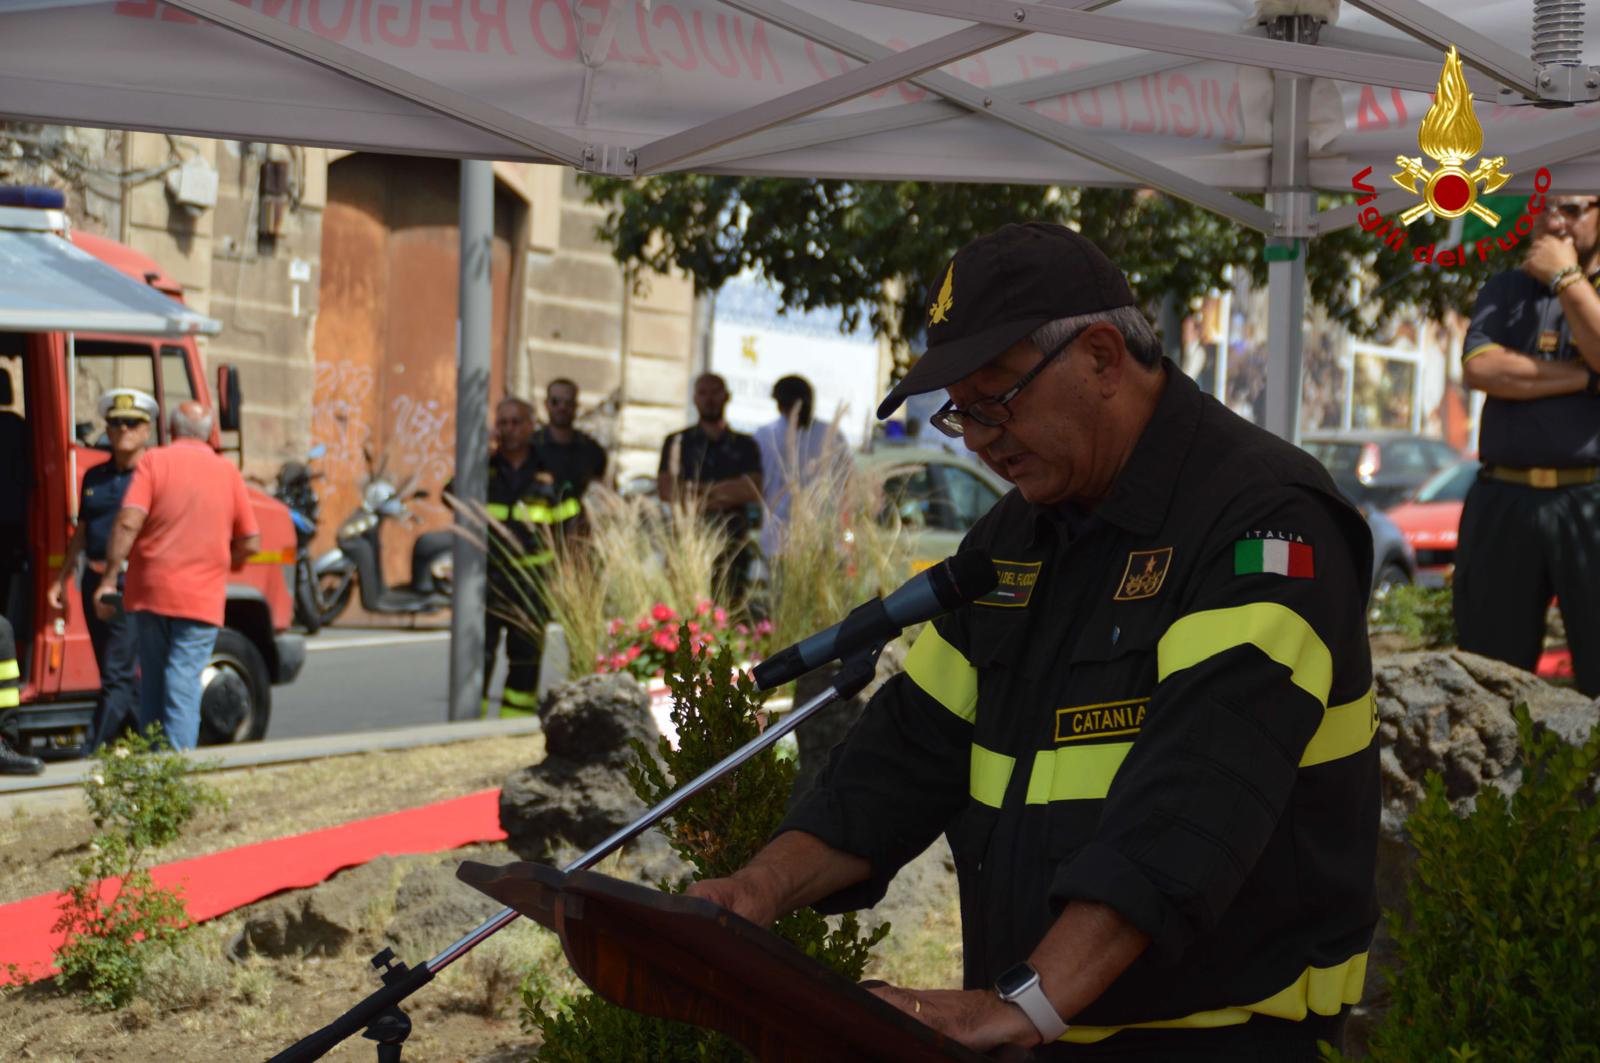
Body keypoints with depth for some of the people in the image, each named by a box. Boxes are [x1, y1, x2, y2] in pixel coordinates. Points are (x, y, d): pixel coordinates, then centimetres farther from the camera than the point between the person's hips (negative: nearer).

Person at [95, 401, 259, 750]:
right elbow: (250, 542, 6)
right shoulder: (227, 472, 5)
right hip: (202, 599, 0)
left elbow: (128, 522, -12)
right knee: (184, 684, -3)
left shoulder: (154, 462, 0)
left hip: (150, 591, 0)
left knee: (152, 680, 14)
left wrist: (109, 578, -10)